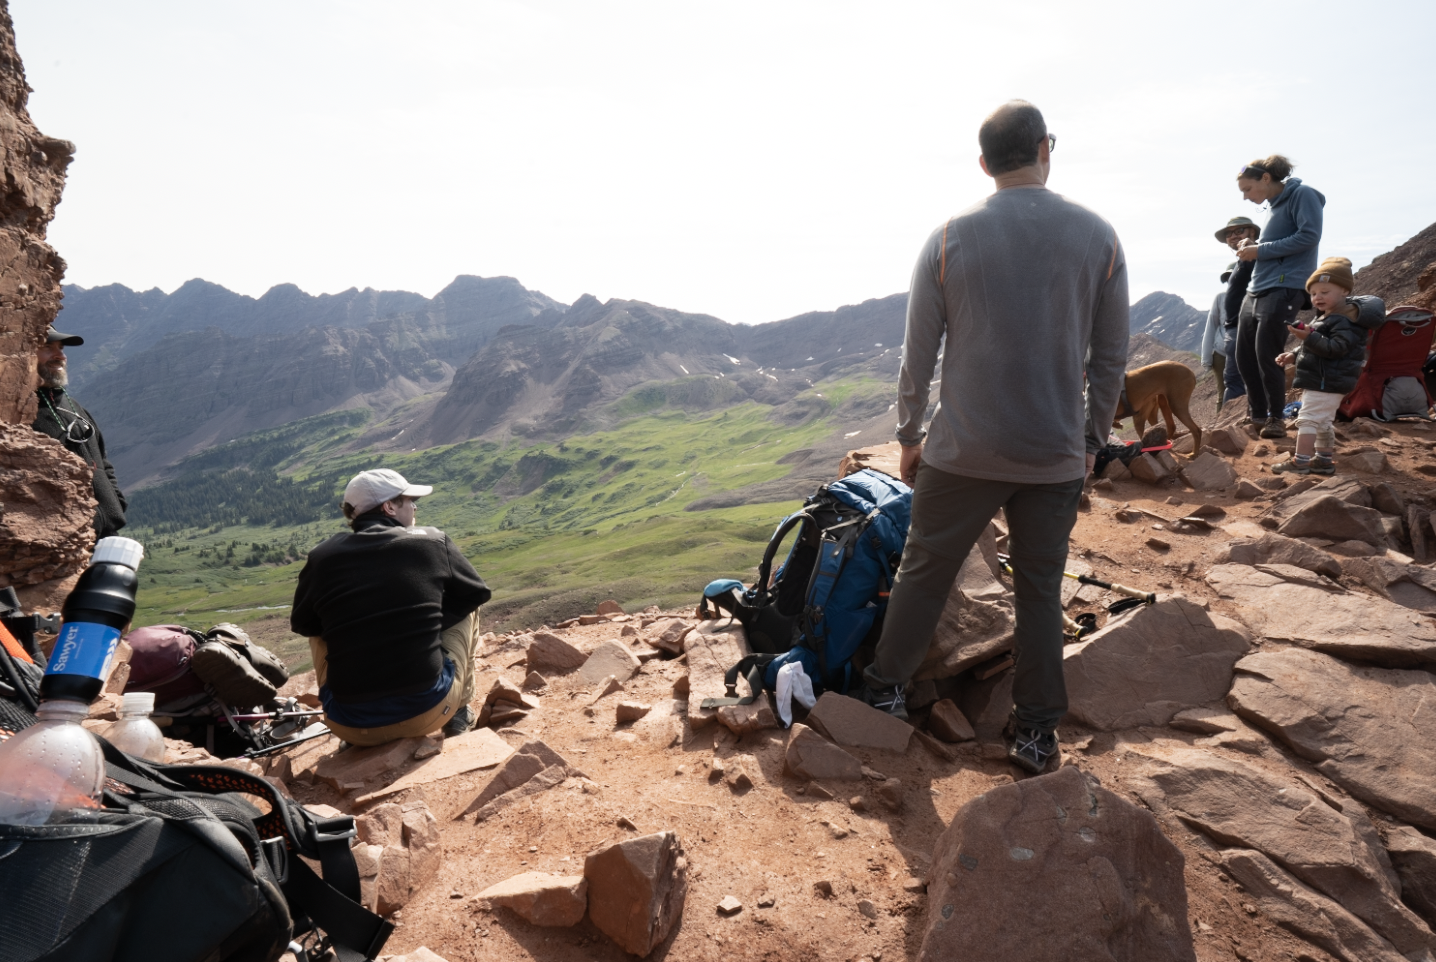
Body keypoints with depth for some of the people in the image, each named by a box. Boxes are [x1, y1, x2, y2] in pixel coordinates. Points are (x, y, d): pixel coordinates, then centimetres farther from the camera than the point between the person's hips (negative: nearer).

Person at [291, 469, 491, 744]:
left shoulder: (321, 558, 1)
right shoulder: (434, 542, -2)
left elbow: (302, 624, 17)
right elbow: (478, 593, 13)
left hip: (352, 727, 2)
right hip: (427, 711, -1)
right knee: (465, 609, 21)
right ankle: (459, 715, 28)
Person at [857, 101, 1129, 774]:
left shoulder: (948, 238, -4)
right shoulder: (1098, 237, 1)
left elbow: (918, 354, -2)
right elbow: (1110, 358, 4)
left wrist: (909, 436, 9)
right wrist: (1091, 440, 15)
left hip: (963, 450, -1)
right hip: (1058, 454, 2)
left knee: (925, 571, 14)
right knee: (1041, 590, 13)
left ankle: (884, 691, 28)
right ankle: (1037, 732, 23)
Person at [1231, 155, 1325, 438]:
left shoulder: (1303, 195, -5)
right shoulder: (1275, 205, 20)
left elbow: (1309, 236, -16)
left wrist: (1261, 250, -13)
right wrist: (1252, 248, 5)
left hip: (1284, 289, -9)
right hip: (1255, 291, 9)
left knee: (1267, 357, -9)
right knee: (1244, 357, 6)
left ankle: (1275, 418, 6)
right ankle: (1258, 413, 18)